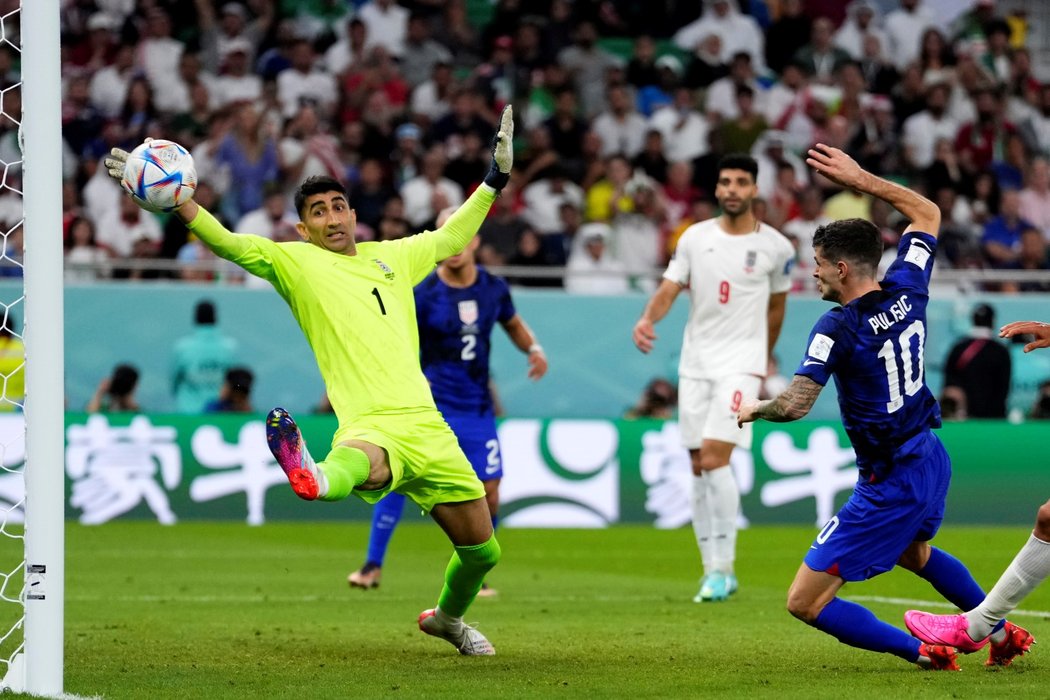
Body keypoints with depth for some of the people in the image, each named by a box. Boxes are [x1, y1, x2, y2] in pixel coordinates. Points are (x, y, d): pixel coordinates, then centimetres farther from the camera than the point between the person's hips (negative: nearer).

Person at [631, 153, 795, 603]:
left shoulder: (775, 247, 0)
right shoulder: (695, 237, 5)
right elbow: (669, 289, 0)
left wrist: (764, 359, 20)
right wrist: (648, 318, -21)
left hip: (741, 364, -4)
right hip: (695, 363, 4)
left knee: (714, 458, -18)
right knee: (699, 469, 3)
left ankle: (723, 568, -12)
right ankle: (714, 572, 11)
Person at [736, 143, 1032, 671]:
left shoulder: (838, 327, -21)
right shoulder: (906, 290, -2)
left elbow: (794, 405, -28)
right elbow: (928, 213, 16)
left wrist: (754, 409, -7)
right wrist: (860, 179, 15)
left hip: (891, 483, -8)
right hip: (931, 456, 8)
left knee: (806, 602, -4)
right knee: (913, 551, 41)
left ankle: (920, 650, -10)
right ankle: (1002, 632, 48)